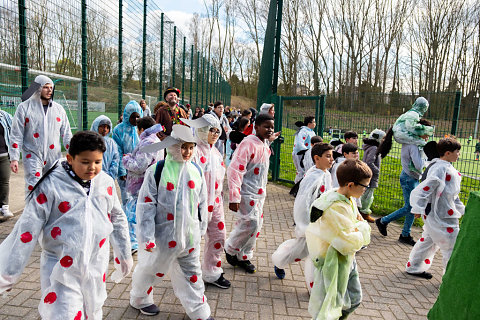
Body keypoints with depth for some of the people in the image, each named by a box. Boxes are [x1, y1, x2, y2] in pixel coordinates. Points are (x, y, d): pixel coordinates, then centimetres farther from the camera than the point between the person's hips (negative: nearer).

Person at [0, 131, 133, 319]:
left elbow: (117, 219, 10)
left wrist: (124, 255, 18)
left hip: (96, 267, 4)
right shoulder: (51, 185, -16)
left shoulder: (106, 183, -3)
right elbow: (27, 230, -11)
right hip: (61, 269, -4)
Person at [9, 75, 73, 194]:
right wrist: (14, 158, -7)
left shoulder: (58, 108, 10)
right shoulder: (24, 107, 0)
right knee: (33, 188, -12)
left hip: (54, 156, 3)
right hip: (32, 155, -3)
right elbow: (16, 135, -1)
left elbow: (66, 134, 11)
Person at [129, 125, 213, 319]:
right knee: (151, 269, 17)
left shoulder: (196, 171, 1)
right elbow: (146, 205, -11)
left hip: (190, 235, 4)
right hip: (163, 234, -3)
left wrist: (201, 228, 15)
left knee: (192, 273, 16)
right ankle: (140, 299, 46)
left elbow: (202, 203, 10)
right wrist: (147, 236, -13)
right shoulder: (156, 171, -13)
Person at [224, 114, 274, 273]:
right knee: (251, 223, -9)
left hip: (260, 193, 9)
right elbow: (235, 170, -22)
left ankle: (244, 257, 29)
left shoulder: (265, 145, 11)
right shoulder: (248, 143, -18)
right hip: (247, 192, -9)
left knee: (257, 224, 12)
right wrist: (234, 198, -24)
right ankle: (230, 249, 17)